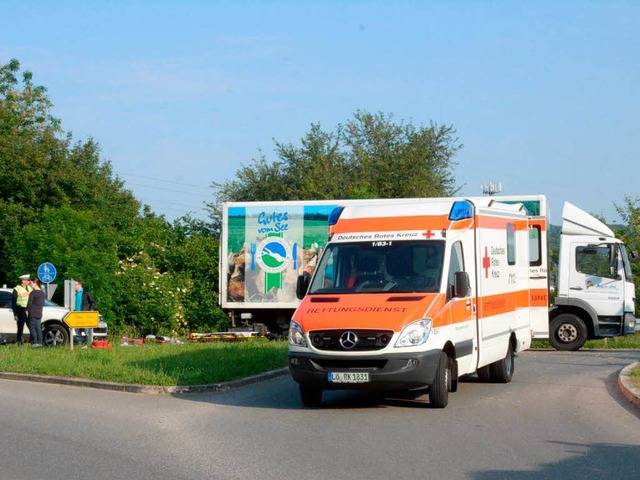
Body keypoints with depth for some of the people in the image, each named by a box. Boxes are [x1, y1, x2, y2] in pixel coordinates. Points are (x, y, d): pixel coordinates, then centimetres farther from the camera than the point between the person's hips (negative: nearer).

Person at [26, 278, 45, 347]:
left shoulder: (33, 292, -13)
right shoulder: (42, 292, 11)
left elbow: (29, 303, -14)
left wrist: (27, 310, -6)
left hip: (33, 313, -8)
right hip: (39, 313, 8)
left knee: (32, 328, -3)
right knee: (38, 328, 10)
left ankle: (35, 342, -7)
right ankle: (40, 342, 8)